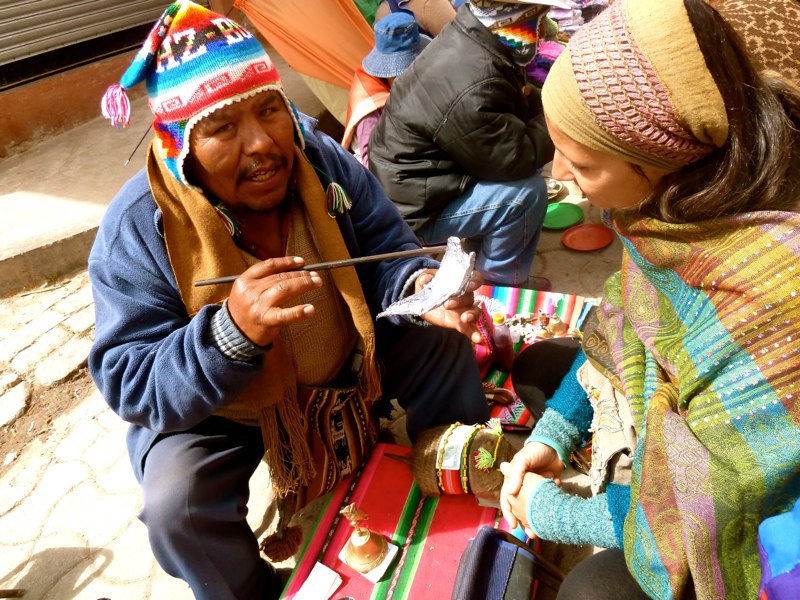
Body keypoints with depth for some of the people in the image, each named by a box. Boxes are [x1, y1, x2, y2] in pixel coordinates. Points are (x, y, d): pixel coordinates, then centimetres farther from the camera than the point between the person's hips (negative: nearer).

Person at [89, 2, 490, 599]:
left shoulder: (324, 160, -16)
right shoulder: (136, 230, -26)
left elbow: (384, 253, -11)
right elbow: (129, 386, -27)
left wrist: (420, 284, -36)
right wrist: (231, 334, -48)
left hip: (341, 360, 4)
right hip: (211, 406, -3)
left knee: (442, 339, -5)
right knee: (176, 502, -27)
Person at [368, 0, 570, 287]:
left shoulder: (468, 39, -2)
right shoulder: (470, 90, -33)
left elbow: (519, 96, 14)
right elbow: (517, 158, -24)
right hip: (412, 209, -10)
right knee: (527, 191, -21)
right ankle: (502, 285, -1)